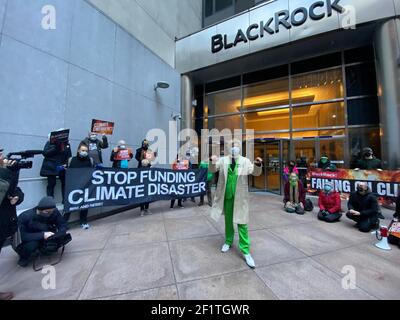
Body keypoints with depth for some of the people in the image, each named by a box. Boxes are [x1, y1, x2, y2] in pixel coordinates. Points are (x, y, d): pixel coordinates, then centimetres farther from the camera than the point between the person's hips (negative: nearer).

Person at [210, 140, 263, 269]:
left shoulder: (245, 161, -1)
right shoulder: (223, 160, 2)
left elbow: (256, 172, -8)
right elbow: (213, 170, -1)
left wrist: (258, 165, -31)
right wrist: (213, 162, -25)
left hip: (239, 197, -2)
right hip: (226, 196, 2)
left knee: (242, 223, 4)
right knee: (228, 221, 19)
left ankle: (246, 251, 17)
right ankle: (228, 241, 40)